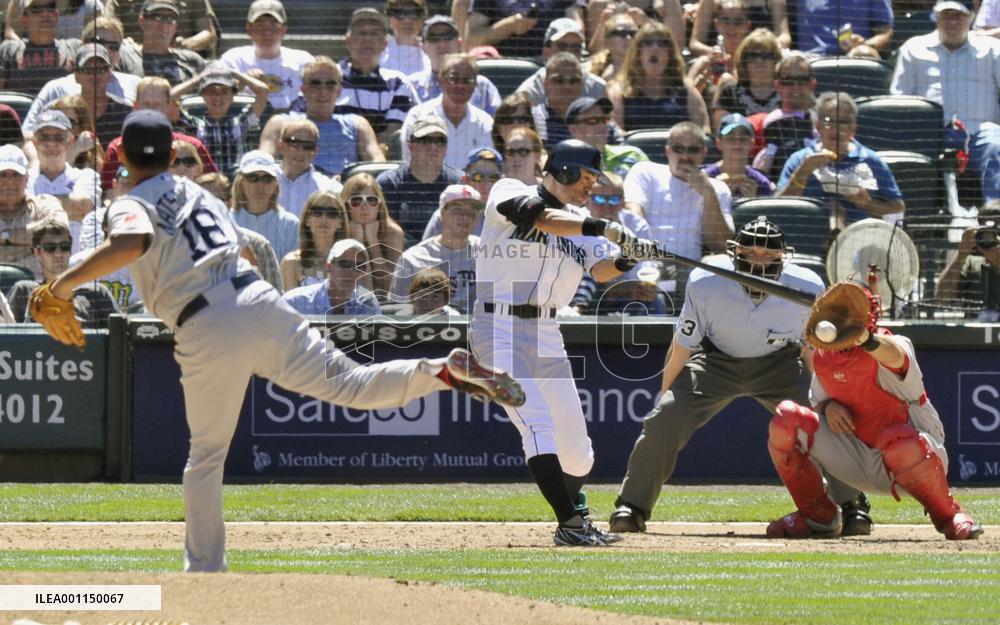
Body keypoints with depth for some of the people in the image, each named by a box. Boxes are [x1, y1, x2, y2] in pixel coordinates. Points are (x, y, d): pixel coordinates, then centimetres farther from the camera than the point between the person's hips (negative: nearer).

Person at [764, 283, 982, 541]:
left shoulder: (886, 348, -19)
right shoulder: (822, 358, 0)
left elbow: (895, 355, -46)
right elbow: (817, 399, 16)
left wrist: (867, 341, -70)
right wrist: (827, 405, -11)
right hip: (855, 458, 5)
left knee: (897, 439, -43)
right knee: (787, 419, -12)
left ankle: (949, 516, -13)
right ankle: (818, 516, 5)